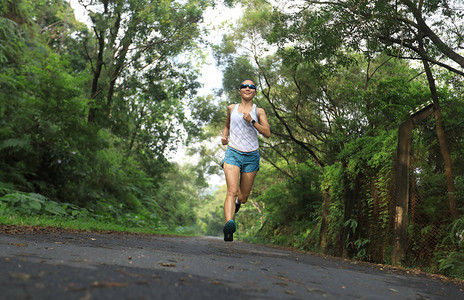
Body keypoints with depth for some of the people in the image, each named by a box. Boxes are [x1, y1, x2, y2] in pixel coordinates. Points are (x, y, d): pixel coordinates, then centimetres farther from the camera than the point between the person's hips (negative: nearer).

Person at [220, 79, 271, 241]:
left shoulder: (259, 111, 7)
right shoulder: (231, 108, 11)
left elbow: (267, 133, -4)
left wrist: (251, 121, -16)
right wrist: (224, 136, 7)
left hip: (251, 156, 1)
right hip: (233, 153, -1)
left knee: (243, 197, 9)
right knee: (232, 191, -23)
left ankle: (237, 201, 45)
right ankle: (229, 224, -36)